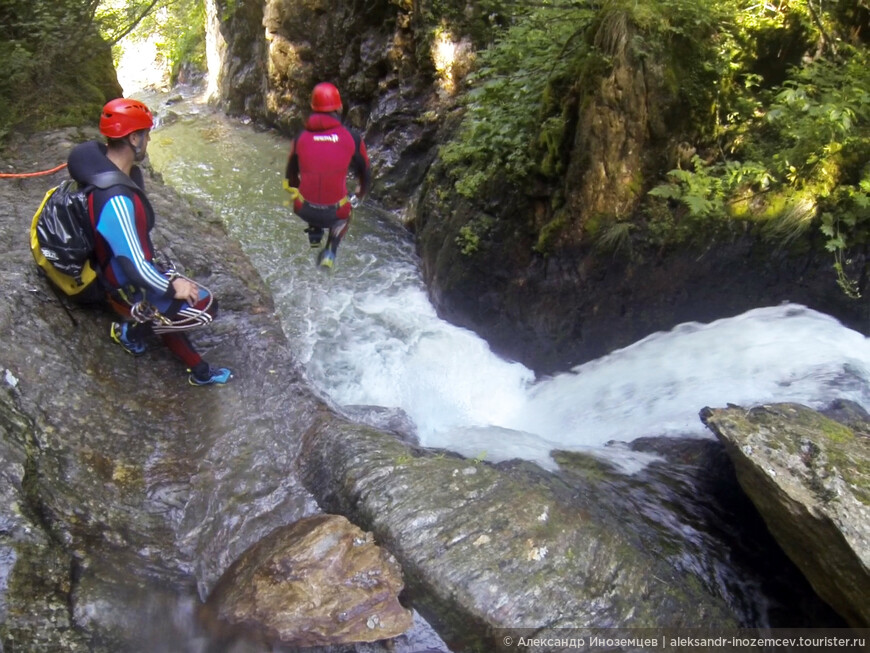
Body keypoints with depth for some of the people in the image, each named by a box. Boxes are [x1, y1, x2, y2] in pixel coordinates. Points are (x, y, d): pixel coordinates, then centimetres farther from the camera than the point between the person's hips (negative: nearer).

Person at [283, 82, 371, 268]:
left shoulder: (300, 139, -2)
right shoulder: (353, 138, -6)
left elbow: (290, 177, 12)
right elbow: (365, 174, 9)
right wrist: (358, 196, 30)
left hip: (305, 211, 2)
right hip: (335, 213, -2)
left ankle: (314, 233, 22)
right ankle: (330, 252, 16)